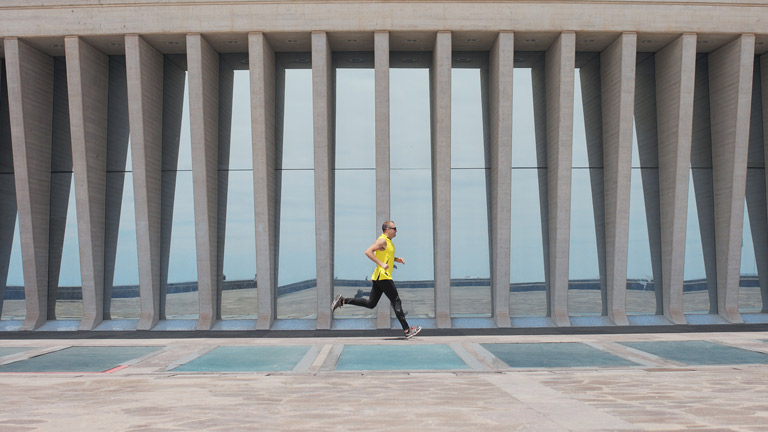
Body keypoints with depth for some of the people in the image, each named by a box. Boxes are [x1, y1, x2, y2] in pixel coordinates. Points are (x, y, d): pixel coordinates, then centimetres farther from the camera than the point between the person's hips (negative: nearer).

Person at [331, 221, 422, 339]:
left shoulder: (388, 241, 19)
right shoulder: (382, 240, -12)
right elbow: (368, 251, -21)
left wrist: (396, 259, 17)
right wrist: (382, 264, -26)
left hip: (378, 278, 10)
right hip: (383, 276, -10)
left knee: (370, 303, 10)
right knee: (396, 302, -6)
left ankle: (342, 301, 10)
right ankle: (407, 330, -4)